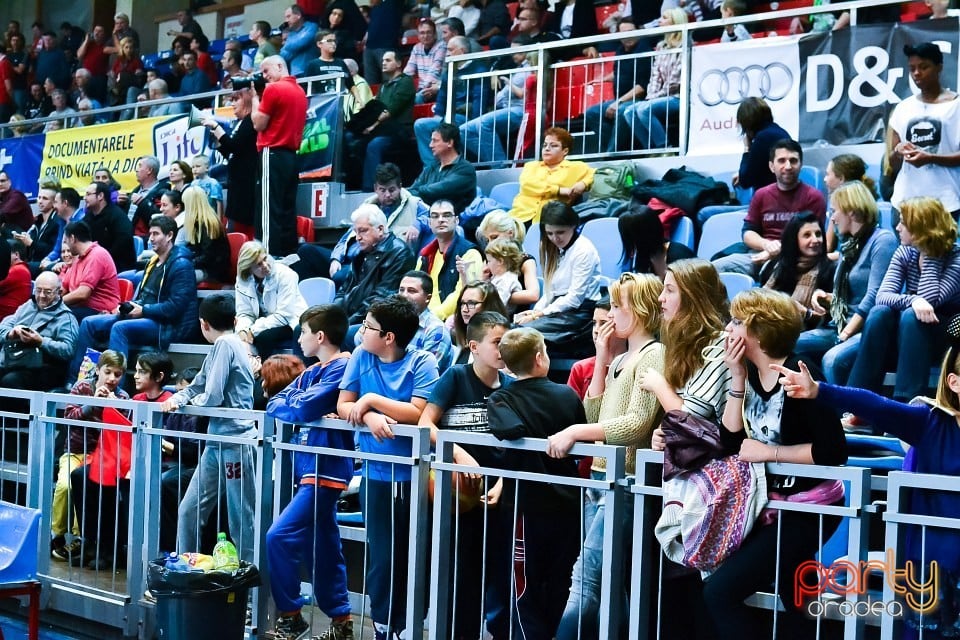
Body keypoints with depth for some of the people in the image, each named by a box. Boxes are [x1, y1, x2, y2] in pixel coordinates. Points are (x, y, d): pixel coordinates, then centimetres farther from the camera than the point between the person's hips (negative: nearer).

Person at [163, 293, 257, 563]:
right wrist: (176, 399, -3)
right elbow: (196, 387, 17)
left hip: (235, 442, -9)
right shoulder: (223, 346, 17)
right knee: (189, 510, 12)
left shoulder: (226, 345, -11)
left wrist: (190, 402, 3)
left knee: (241, 519, -5)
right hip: (217, 442, 9)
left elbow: (212, 397, -17)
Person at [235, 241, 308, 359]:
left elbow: (284, 316, -23)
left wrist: (253, 330, -27)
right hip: (265, 325, 4)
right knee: (242, 337, -22)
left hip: (290, 324, -4)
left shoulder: (285, 275, -19)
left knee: (263, 337, -31)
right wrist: (242, 330, -25)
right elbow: (245, 313, -2)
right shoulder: (242, 280, -5)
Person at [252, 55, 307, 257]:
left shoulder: (273, 89, -9)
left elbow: (258, 124, -8)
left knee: (270, 211, -8)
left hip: (273, 154, -8)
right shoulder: (300, 91, 15)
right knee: (288, 211, 8)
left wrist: (254, 98, 5)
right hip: (291, 156, 8)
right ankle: (289, 257, 8)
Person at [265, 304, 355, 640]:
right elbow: (274, 404, 10)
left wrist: (293, 401, -2)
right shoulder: (310, 373, 17)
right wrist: (298, 406, -9)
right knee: (321, 549, 12)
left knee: (279, 537, -14)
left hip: (325, 471, -10)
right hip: (309, 468, 10)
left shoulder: (342, 368, -12)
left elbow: (305, 408, -22)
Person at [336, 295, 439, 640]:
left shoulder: (422, 363, -10)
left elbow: (419, 413, -19)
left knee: (414, 556, 5)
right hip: (376, 474, 2)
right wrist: (370, 417, -18)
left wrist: (372, 400, -13)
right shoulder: (362, 356, 1)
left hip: (413, 475, -2)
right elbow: (343, 406, 2)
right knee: (382, 557, 3)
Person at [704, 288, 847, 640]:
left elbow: (834, 450, -25)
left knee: (720, 591, -13)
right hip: (774, 502, 9)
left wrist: (769, 452, -19)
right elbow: (730, 441, -2)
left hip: (809, 508, -9)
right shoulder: (752, 373, 3)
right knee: (795, 606, 20)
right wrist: (737, 378, -9)